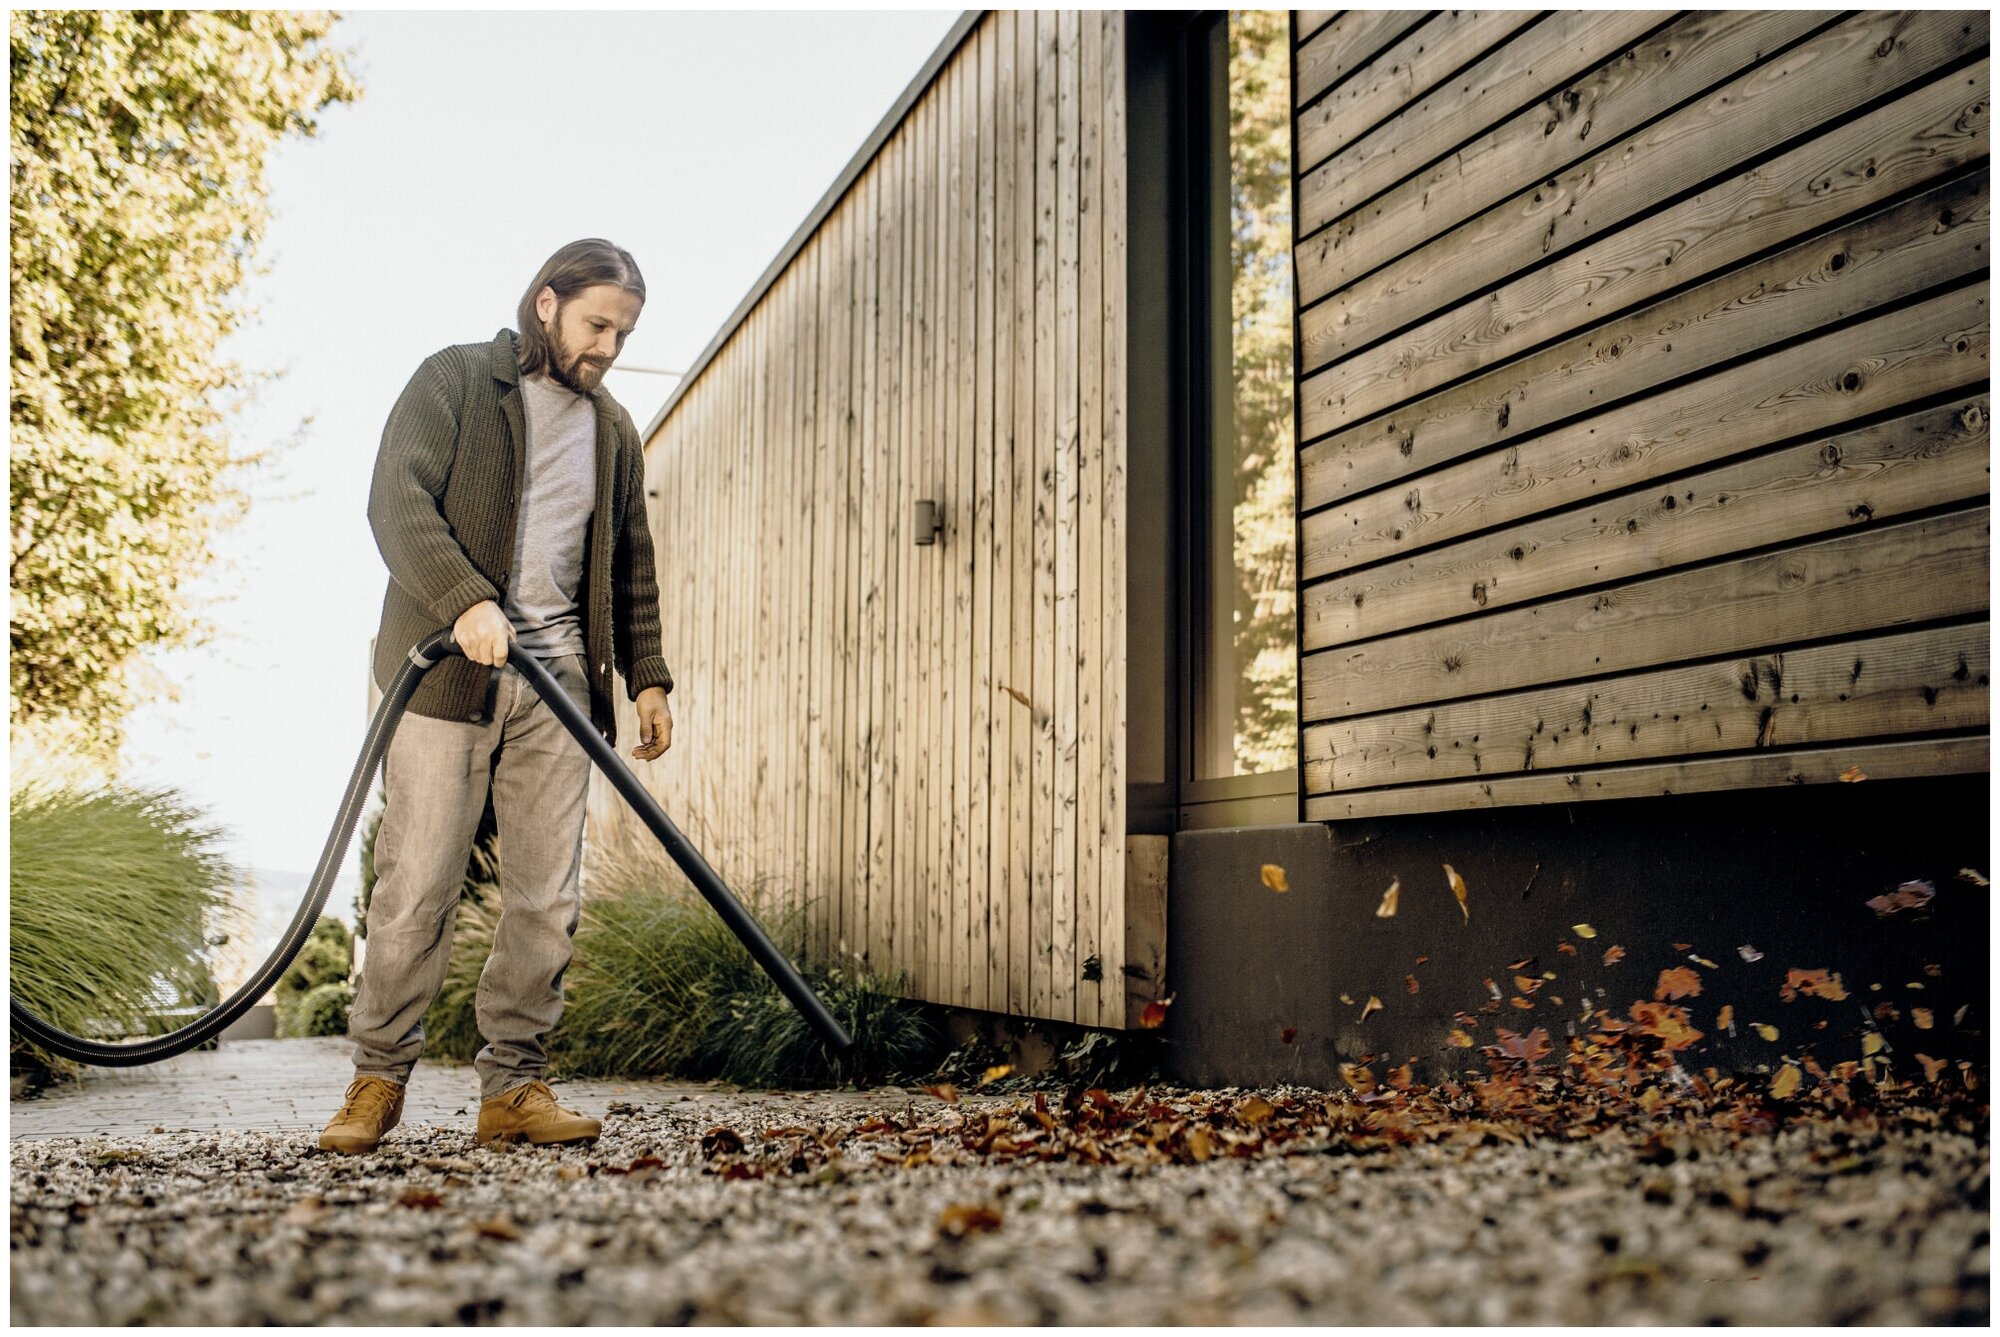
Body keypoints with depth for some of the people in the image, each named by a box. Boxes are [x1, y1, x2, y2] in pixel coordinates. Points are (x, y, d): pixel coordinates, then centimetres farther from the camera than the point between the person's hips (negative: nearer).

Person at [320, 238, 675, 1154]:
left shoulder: (614, 432, 20)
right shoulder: (453, 381, 2)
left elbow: (630, 566, 24)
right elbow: (397, 501, -11)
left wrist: (647, 676, 14)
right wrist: (465, 600, -24)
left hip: (558, 684, 5)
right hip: (447, 673, -4)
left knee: (547, 897, 0)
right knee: (416, 887, -4)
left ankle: (514, 1087, 8)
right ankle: (378, 1079, 9)